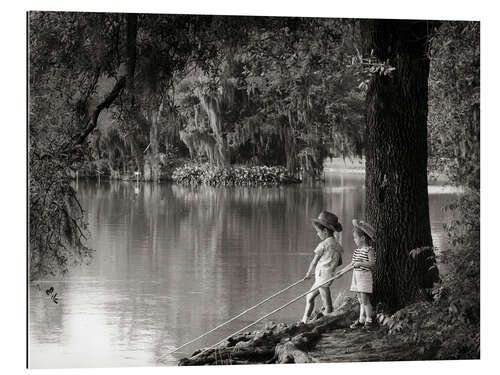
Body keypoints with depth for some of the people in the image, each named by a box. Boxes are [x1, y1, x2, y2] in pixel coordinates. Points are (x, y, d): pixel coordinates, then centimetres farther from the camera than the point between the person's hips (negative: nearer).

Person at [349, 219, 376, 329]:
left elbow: (372, 263, -19)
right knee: (360, 300, 11)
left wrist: (360, 263, -22)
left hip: (365, 276, -8)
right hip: (357, 276, 8)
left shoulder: (369, 250, -11)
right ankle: (361, 320, 16)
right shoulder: (357, 251, 12)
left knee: (365, 300, -6)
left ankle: (369, 320, 0)